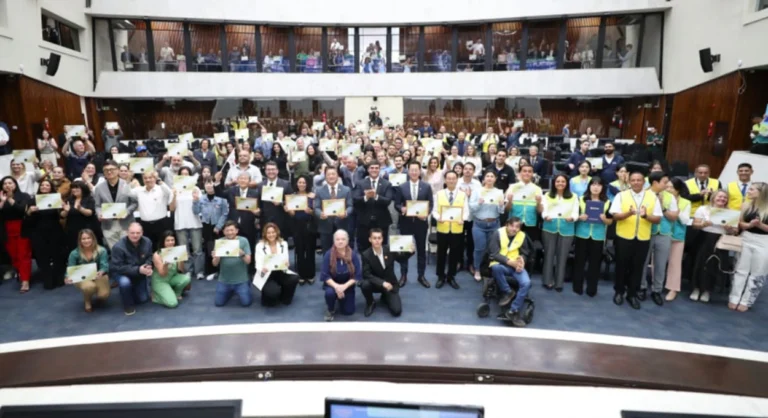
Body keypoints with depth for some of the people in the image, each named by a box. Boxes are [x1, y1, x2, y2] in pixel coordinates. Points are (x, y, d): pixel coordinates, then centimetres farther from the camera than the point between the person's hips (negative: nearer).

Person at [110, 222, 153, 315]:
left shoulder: (147, 242, -17)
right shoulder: (118, 246, -31)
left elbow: (150, 257, -4)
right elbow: (118, 267, -29)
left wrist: (148, 267, -27)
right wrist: (138, 270, -38)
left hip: (139, 273, 4)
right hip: (121, 272, -4)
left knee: (143, 299, 6)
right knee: (125, 282, -39)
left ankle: (133, 288, 40)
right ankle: (128, 305, -9)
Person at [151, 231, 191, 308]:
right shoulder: (157, 255, -18)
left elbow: (181, 270, -10)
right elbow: (162, 274, -19)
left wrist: (181, 260, -29)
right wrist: (165, 265, -39)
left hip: (172, 278, 5)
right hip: (160, 281, -5)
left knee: (186, 278, -28)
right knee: (172, 303, -23)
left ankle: (176, 294, 3)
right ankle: (156, 296, 8)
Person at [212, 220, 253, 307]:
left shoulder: (243, 241, -8)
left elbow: (248, 261, -12)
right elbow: (215, 264, -5)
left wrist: (242, 254, -34)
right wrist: (215, 257, -28)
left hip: (241, 280, -2)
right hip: (224, 280, 2)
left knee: (246, 303, -8)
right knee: (218, 303, 1)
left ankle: (247, 286, 24)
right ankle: (231, 291, 31)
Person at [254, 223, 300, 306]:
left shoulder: (283, 244, 5)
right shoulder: (260, 246, -3)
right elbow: (258, 264, -12)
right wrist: (262, 270, -35)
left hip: (280, 273, 3)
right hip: (266, 275, -3)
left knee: (295, 278, -28)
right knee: (273, 292, -33)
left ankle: (284, 298, 2)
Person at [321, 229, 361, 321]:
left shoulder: (353, 254, -15)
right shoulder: (328, 254, -16)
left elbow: (357, 275, -13)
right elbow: (325, 275, -15)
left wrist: (344, 286, -25)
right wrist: (336, 286, -29)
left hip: (347, 285, 1)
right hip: (332, 284, -1)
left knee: (348, 311, -3)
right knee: (330, 292, -35)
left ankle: (341, 299, 32)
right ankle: (330, 309, 0)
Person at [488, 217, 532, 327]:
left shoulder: (522, 235, 4)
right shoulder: (498, 233, -8)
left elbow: (525, 252, 14)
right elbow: (494, 254, -13)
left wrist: (521, 259, -11)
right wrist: (510, 262, -22)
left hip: (516, 265, 3)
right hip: (501, 264, -3)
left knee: (526, 283, -26)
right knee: (495, 267, -40)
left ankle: (513, 312, -14)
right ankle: (507, 292, -13)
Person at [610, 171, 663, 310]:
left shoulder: (653, 197, 3)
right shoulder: (621, 196, -2)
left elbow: (658, 219, -1)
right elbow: (615, 216, -9)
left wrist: (646, 216, -20)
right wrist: (628, 213, -27)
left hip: (643, 238, 1)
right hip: (624, 237, -1)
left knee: (637, 267, 9)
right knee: (622, 266, 9)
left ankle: (632, 294, 22)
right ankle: (619, 292, 24)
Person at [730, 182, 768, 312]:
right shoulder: (746, 205, 2)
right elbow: (740, 223, 4)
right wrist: (749, 225, -15)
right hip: (746, 240, 3)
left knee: (757, 275, 4)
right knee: (741, 271, 7)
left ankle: (745, 302, 13)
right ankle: (734, 299, 12)